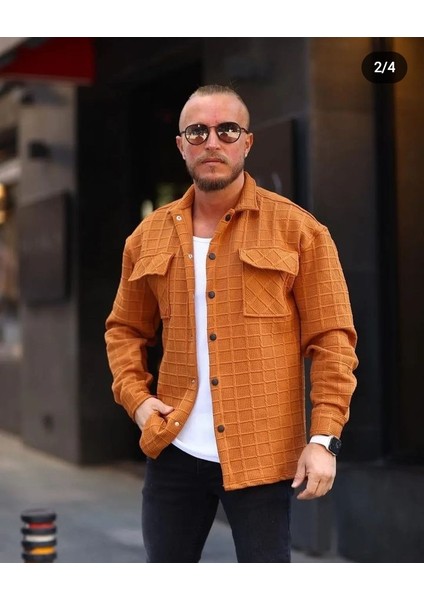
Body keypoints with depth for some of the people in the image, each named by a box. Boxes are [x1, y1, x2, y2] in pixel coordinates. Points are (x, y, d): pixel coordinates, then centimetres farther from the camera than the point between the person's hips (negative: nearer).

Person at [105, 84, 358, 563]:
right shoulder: (150, 236, 8)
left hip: (262, 455, -3)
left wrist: (324, 438, -12)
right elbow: (125, 329, 18)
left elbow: (332, 340, -4)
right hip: (175, 451, 4)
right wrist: (134, 395, 1)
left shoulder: (298, 230, -3)